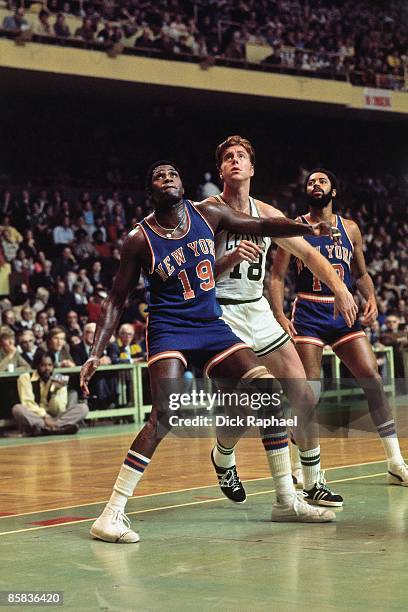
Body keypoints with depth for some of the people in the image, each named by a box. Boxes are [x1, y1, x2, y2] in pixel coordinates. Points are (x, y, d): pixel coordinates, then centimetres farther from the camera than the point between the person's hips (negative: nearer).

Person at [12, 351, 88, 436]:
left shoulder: (59, 381, 6)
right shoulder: (26, 378, -2)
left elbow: (59, 411, -2)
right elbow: (27, 403, -12)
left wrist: (55, 392, -17)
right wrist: (44, 417, -23)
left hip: (53, 419, 3)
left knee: (83, 408, -16)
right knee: (17, 409, -34)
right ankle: (61, 427, -35)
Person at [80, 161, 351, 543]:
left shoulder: (207, 215, 2)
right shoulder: (140, 239, -7)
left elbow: (261, 227, 13)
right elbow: (116, 301, -3)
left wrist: (307, 228, -3)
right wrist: (96, 353, -12)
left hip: (211, 327, 5)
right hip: (169, 330, -5)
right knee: (165, 415, -25)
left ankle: (287, 501, 11)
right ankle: (111, 515, -20)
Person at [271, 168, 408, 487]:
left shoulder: (350, 229, 10)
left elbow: (361, 274, 17)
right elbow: (277, 277, 0)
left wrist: (371, 299, -2)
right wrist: (279, 315, -14)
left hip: (344, 312, 3)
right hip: (308, 314, -3)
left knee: (373, 379, -5)